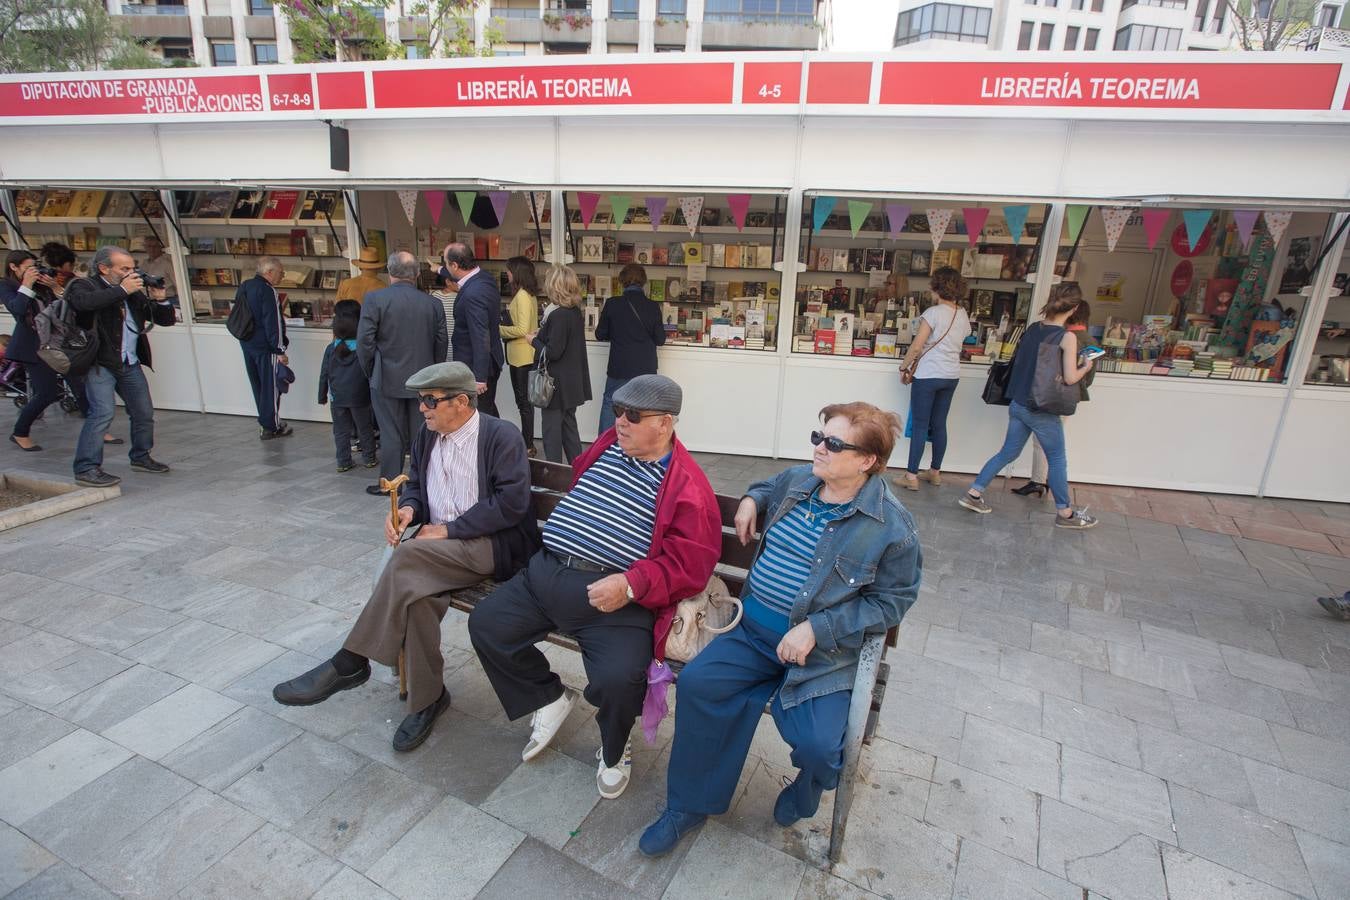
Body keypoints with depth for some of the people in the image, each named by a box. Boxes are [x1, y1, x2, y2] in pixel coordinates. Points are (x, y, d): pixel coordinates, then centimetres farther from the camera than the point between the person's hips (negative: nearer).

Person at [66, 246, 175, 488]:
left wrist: (159, 299, -4)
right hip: (100, 363, -6)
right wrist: (122, 290, -23)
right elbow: (85, 302, -30)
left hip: (130, 364, 6)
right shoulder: (83, 286, -4)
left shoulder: (135, 293, 11)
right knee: (102, 412, -17)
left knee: (144, 413, 12)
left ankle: (141, 457, 31)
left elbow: (167, 320, 14)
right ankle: (86, 469, -10)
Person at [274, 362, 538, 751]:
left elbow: (511, 503, -17)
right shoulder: (427, 435, 10)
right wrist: (407, 508, -4)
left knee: (408, 556, -30)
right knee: (417, 594, -27)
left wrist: (448, 530, -17)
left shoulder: (503, 436, -10)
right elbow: (415, 484, 21)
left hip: (494, 545, -6)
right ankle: (426, 696, -10)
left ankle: (349, 663, -17)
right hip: (439, 548, 6)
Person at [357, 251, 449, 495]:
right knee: (421, 432, 11)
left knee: (391, 434, 6)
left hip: (388, 379, -2)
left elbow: (364, 340, -10)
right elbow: (441, 343, 3)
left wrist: (370, 372, 5)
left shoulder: (375, 299, -9)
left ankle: (390, 482, 16)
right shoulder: (433, 303, -1)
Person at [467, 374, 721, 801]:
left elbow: (690, 564, -13)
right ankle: (549, 699, 23)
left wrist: (630, 585, -25)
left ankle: (613, 750, 13)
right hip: (545, 573, 7)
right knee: (484, 623, -1)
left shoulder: (688, 486, -8)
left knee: (619, 678, -26)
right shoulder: (607, 445, 11)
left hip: (616, 595, -6)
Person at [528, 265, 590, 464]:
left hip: (558, 384, -9)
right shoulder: (576, 312, 5)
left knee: (552, 429, 2)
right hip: (573, 381, 9)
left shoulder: (558, 315, -20)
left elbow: (553, 353, -21)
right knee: (569, 425, 18)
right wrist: (542, 335, 8)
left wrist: (534, 340, -6)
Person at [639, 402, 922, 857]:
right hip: (755, 630, 5)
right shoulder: (795, 481, 3)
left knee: (816, 743, -22)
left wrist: (816, 628, -19)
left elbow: (891, 601, -11)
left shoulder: (892, 526, -13)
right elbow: (767, 486, 28)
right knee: (695, 683, -15)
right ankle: (688, 805, 9)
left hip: (825, 648, -4)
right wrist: (751, 500, 3)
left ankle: (808, 788, 22)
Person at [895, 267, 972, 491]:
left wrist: (904, 365, -1)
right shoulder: (963, 315, 7)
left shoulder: (933, 313, -13)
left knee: (920, 425, -2)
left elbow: (916, 347, -14)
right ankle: (935, 472, 24)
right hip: (952, 376, 6)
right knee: (939, 424, 14)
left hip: (928, 375, -6)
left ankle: (911, 476, -1)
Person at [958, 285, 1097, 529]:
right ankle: (1064, 513, 24)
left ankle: (973, 493, 16)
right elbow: (1070, 378, -16)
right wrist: (1085, 367, 5)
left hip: (1018, 405, 6)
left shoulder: (1032, 328, 3)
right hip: (1042, 411, -6)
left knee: (1008, 453, 17)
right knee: (1057, 460, 11)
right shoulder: (1067, 337, -15)